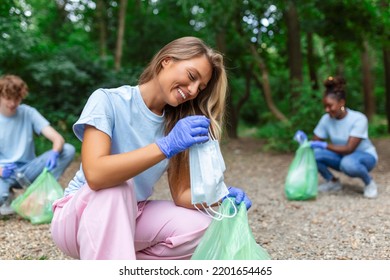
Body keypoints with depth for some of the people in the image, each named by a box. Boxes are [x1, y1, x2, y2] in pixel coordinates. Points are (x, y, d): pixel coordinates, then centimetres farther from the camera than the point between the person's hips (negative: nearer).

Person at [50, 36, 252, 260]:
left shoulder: (176, 122, -3)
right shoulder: (108, 100, -19)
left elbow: (182, 194, -6)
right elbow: (95, 174, -34)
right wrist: (166, 145, -38)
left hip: (131, 217, 5)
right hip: (82, 215, -5)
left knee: (201, 228, -18)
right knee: (116, 187, -36)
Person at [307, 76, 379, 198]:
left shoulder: (358, 119, -25)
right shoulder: (326, 119, -12)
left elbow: (349, 149, -30)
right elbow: (315, 142, -8)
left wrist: (324, 145, -37)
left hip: (365, 156, -4)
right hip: (341, 156, 5)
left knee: (348, 162, -40)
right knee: (313, 153, -23)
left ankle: (369, 183, -6)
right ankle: (333, 182, 4)